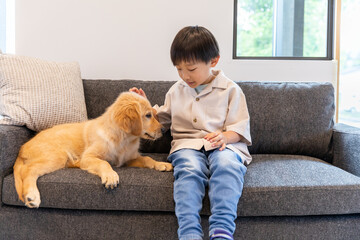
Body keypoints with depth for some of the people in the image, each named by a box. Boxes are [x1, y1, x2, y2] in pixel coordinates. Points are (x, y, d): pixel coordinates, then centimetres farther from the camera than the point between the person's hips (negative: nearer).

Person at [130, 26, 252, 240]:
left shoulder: (231, 90, 8)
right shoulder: (177, 90, 21)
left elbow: (240, 128, 4)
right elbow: (163, 119, 34)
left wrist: (224, 136, -17)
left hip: (224, 144, -2)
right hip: (187, 144, 2)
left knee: (226, 164, -38)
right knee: (189, 168, -35)